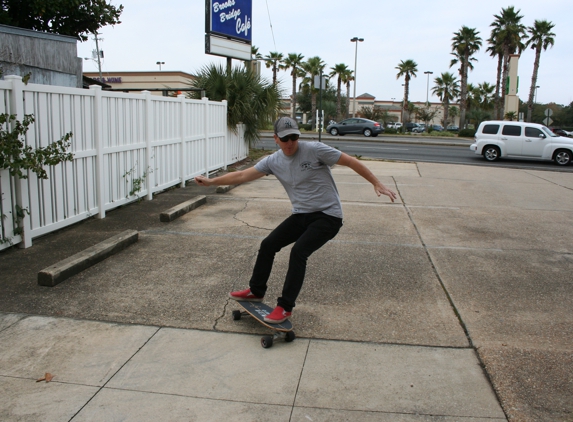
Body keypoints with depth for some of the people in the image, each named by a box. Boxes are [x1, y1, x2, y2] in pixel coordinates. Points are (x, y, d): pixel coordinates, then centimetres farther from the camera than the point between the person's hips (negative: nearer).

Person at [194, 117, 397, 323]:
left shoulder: (315, 150, -15)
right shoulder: (273, 161, 0)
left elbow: (351, 162, -10)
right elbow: (242, 176, 3)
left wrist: (377, 184, -12)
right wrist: (211, 181, -1)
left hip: (327, 215, -6)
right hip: (301, 215, 6)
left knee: (298, 252, -21)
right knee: (268, 245, 3)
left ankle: (285, 307, -9)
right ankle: (256, 291, 23)